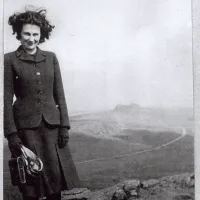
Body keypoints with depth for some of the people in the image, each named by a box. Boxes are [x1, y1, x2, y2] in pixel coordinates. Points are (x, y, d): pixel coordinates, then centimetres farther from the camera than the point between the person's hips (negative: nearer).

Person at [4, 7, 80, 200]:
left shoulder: (50, 57, 7)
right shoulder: (10, 60, -3)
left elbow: (59, 94, 8)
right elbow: (6, 100, -5)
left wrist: (64, 125, 1)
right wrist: (11, 134, -10)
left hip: (52, 124, 3)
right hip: (26, 126, -3)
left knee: (56, 174, 4)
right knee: (31, 178, 5)